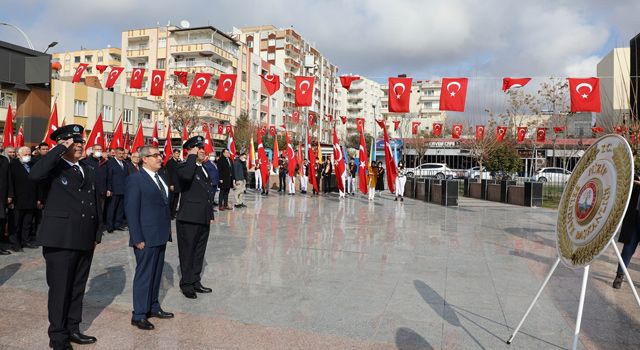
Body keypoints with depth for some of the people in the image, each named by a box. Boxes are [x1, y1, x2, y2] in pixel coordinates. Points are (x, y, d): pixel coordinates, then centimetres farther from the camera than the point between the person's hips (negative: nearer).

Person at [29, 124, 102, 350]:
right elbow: (34, 175, -29)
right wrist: (61, 148, -22)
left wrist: (97, 235, 15)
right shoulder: (55, 167, -4)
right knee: (60, 289, 4)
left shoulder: (88, 171, 16)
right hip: (61, 240, -6)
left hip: (85, 241, 6)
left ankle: (73, 329, 30)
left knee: (78, 288, 16)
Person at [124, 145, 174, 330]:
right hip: (146, 238, -7)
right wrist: (137, 238, -17)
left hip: (161, 236, 8)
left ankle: (153, 307, 31)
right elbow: (131, 210, -14)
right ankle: (139, 315, 13)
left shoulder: (162, 178, 13)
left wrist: (167, 231, 13)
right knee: (144, 274, 1)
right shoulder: (135, 179, -10)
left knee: (156, 273, 17)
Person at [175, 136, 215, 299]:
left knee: (199, 252, 17)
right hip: (189, 219, -8)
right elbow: (186, 176, -37)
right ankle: (186, 284, 18)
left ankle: (195, 281, 30)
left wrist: (210, 214, 19)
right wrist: (192, 156, -23)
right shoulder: (184, 167, -10)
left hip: (204, 219, 8)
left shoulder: (205, 169, 15)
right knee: (187, 252, 4)